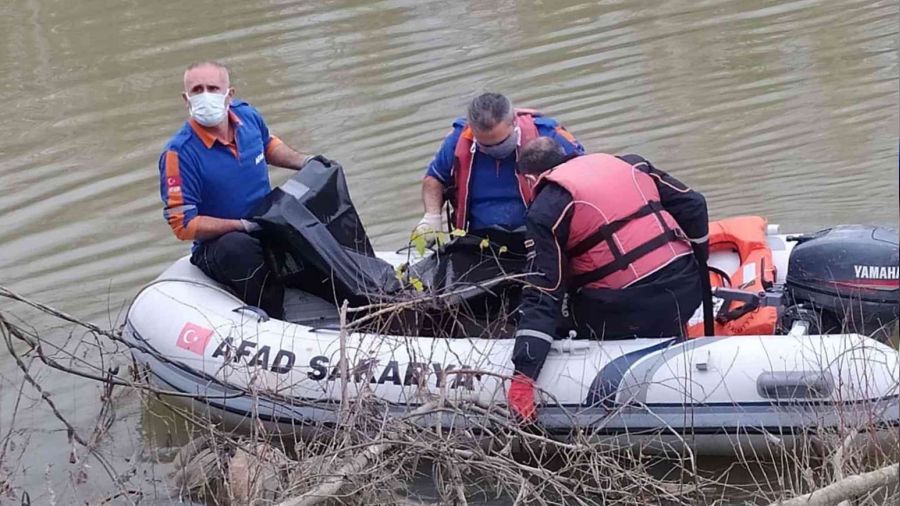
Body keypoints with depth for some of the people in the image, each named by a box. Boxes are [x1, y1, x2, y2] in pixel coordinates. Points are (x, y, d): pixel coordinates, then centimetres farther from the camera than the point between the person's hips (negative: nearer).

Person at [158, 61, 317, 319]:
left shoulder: (247, 116, 0)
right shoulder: (179, 153, -19)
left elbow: (268, 145, 25)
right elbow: (183, 225, -20)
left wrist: (305, 162, 8)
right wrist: (244, 226, -24)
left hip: (268, 227, 7)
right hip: (217, 246, -7)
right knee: (239, 249, -39)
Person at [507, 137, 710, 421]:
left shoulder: (545, 211, 1)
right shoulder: (628, 165, 16)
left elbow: (543, 294, -7)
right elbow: (692, 206, 17)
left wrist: (522, 375, -10)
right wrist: (697, 262, 32)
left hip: (628, 313, -6)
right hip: (687, 287, 6)